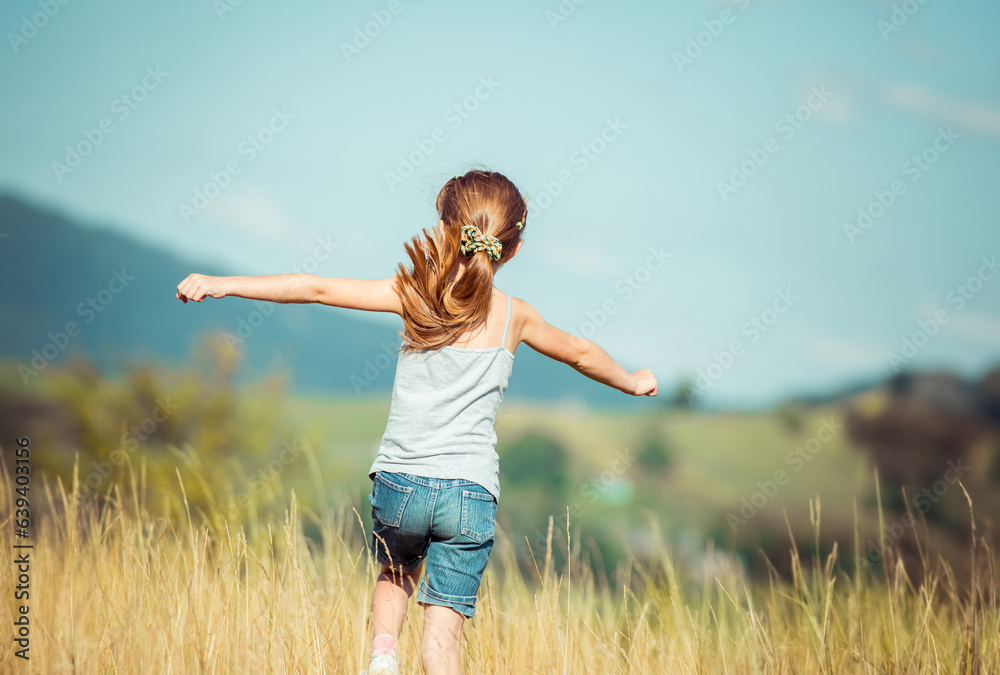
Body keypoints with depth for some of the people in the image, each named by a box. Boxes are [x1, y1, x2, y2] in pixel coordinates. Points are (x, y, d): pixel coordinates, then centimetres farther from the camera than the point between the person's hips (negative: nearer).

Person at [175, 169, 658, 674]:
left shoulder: (414, 295, -1)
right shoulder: (514, 316, 7)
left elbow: (318, 288, -6)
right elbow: (579, 353, 25)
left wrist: (224, 285, -3)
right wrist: (631, 382, 45)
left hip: (400, 484, 0)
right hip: (471, 492, 0)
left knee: (395, 574, 30)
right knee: (442, 634, 3)